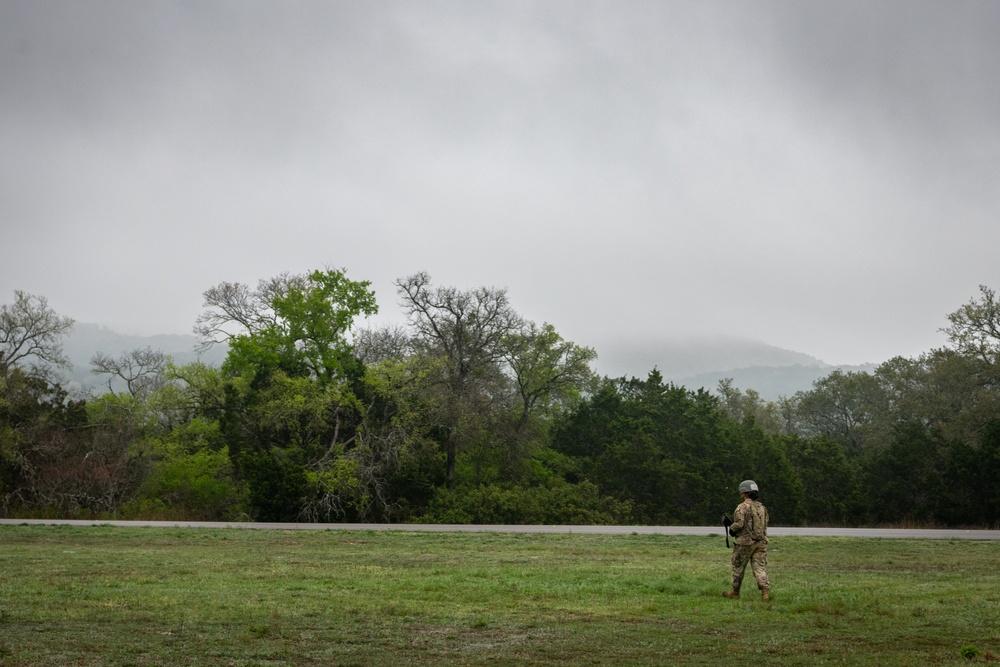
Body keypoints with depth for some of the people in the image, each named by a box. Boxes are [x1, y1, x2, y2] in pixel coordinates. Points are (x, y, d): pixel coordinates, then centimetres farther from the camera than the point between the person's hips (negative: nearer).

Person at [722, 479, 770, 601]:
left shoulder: (742, 507, -11)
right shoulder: (762, 507, 11)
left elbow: (739, 524, -22)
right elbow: (764, 526, 16)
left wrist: (731, 528, 0)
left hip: (745, 542, -5)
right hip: (761, 542, 5)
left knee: (738, 568, 11)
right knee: (760, 568, 0)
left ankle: (735, 593, 24)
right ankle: (765, 592, -17)